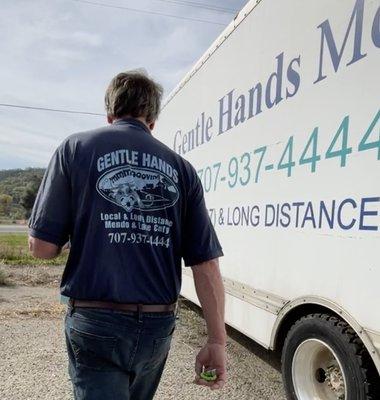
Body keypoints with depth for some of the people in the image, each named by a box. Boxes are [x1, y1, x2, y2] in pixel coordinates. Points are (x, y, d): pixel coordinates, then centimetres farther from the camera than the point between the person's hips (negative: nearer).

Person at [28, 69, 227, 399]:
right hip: (158, 325, 4)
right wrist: (217, 340, 2)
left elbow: (42, 247, -7)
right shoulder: (181, 168, 2)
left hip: (96, 322, -4)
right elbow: (207, 264, -3)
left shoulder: (77, 148, -3)